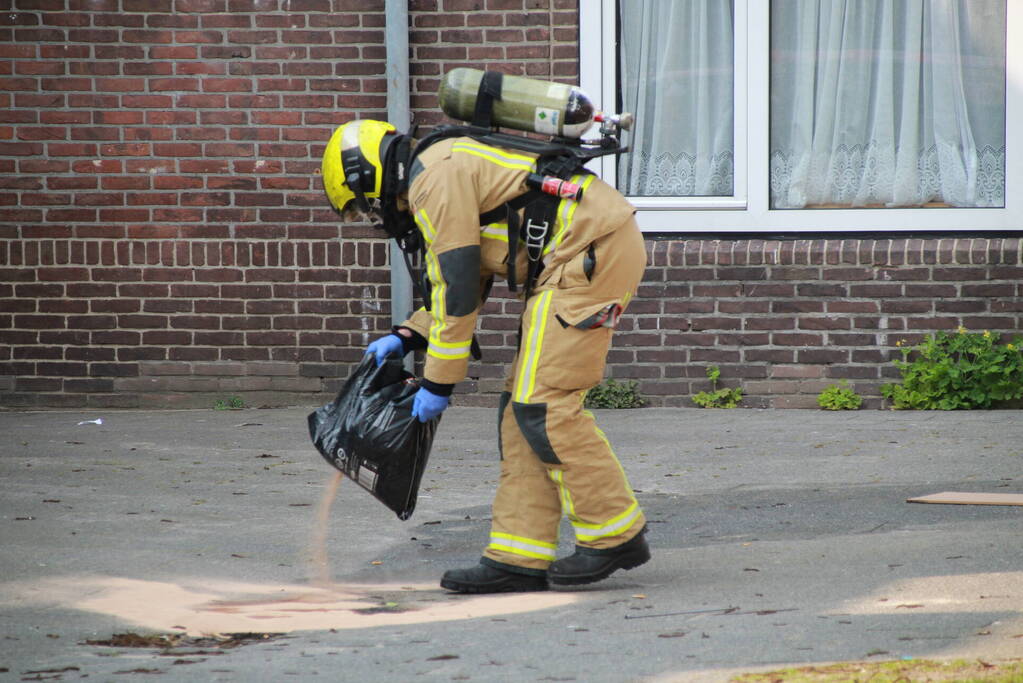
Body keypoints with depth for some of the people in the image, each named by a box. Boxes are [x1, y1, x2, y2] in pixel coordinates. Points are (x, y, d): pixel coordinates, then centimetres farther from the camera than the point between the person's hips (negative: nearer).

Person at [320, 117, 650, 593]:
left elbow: (457, 291, -12)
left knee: (543, 405, -10)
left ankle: (615, 535, -2)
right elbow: (462, 286, 29)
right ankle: (518, 558, 6)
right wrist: (406, 338, 18)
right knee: (525, 406, 8)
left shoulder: (436, 180, -10)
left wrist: (438, 382, -6)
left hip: (590, 255, -11)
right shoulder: (457, 177, 23)